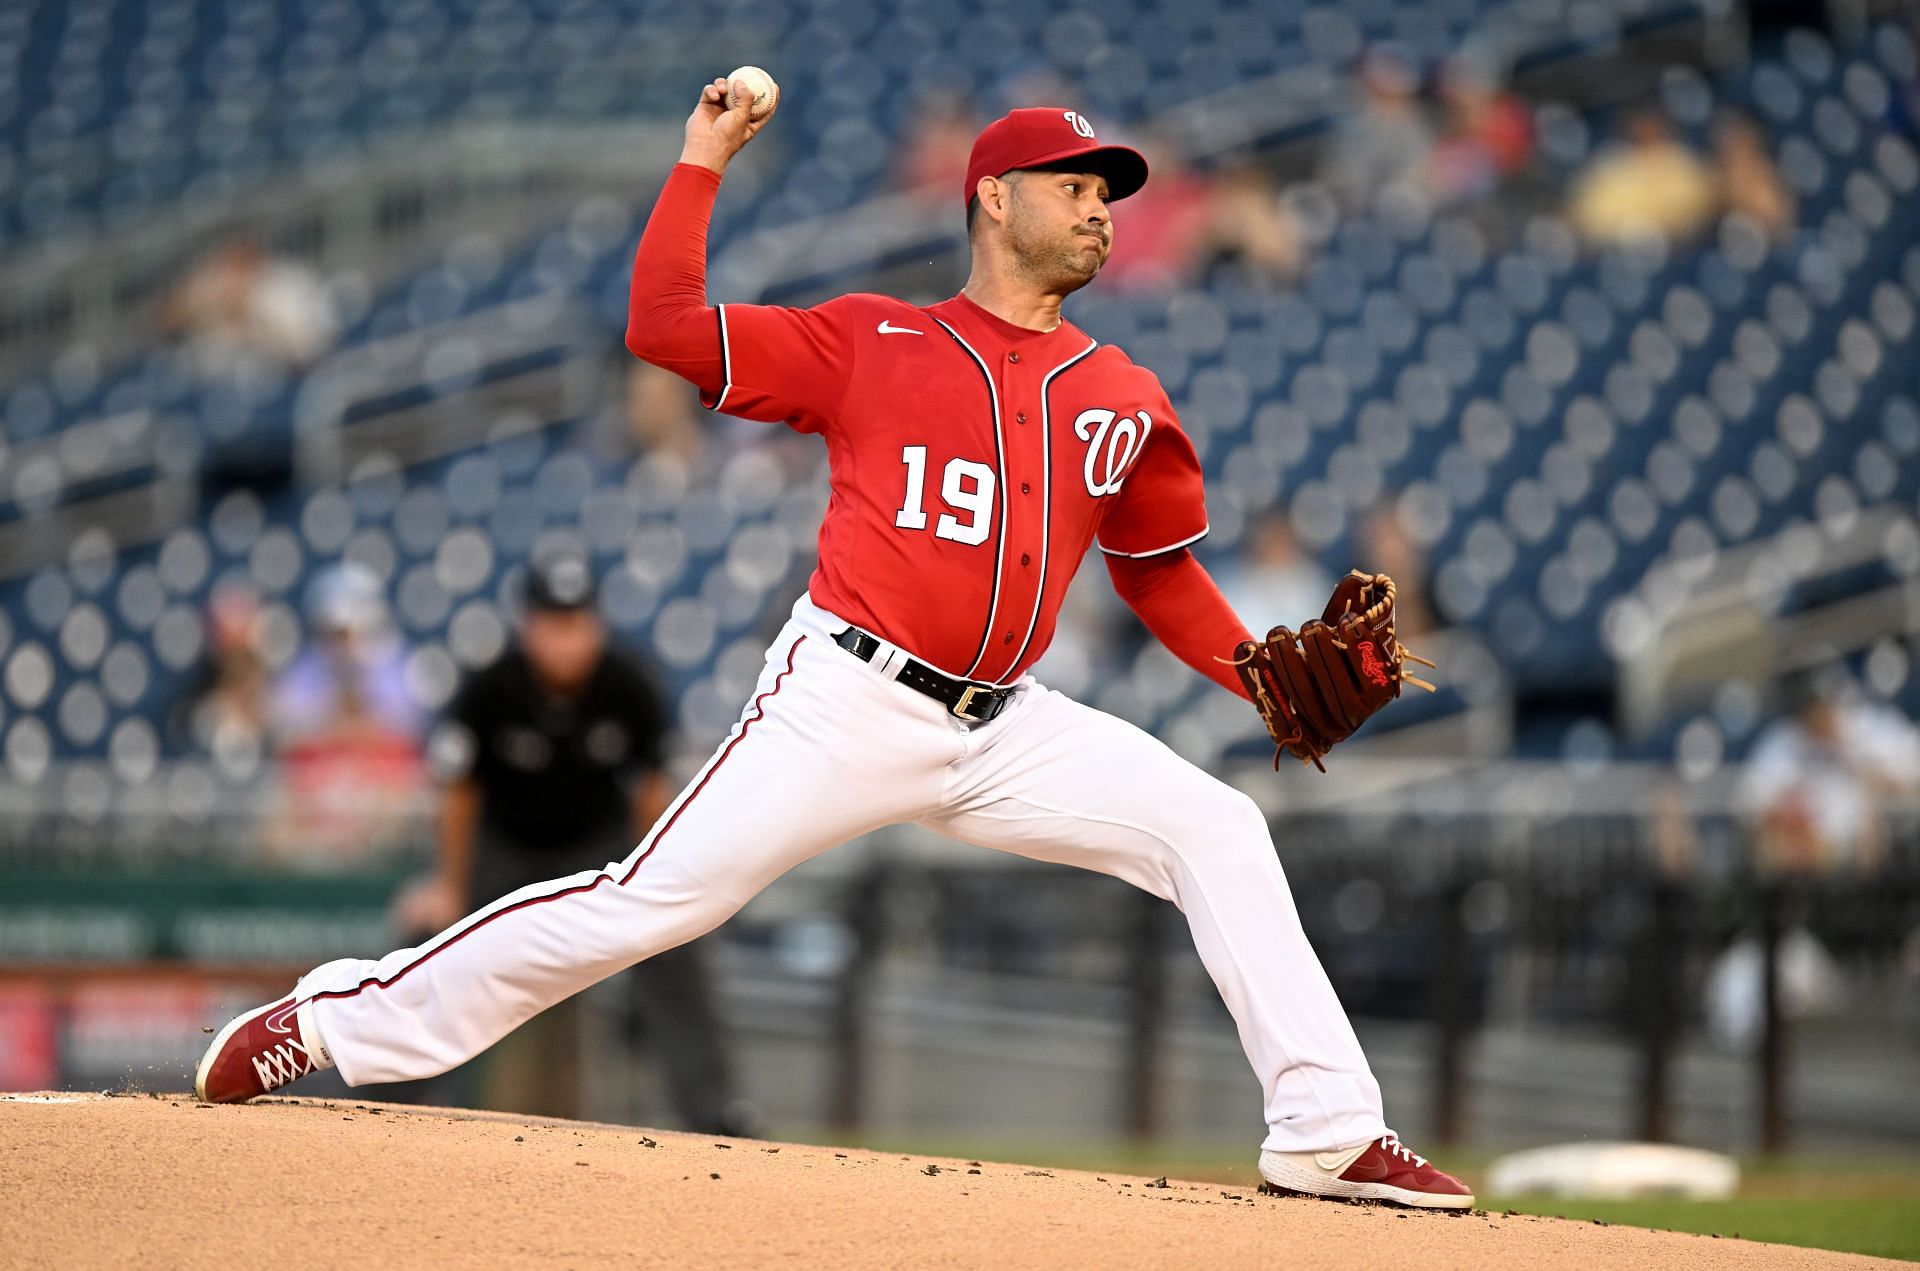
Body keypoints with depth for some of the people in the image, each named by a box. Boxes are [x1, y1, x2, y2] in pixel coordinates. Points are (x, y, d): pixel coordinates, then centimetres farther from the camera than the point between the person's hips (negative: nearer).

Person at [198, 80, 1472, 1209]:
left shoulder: (1125, 402, 12)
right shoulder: (873, 343, 2)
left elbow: (1159, 569, 22)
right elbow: (667, 329, -1)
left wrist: (1265, 673, 8)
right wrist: (699, 168, -3)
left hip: (1006, 731, 4)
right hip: (850, 705, -4)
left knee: (1217, 832, -10)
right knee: (653, 899, -13)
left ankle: (1328, 1133, -7)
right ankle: (343, 1017, -2)